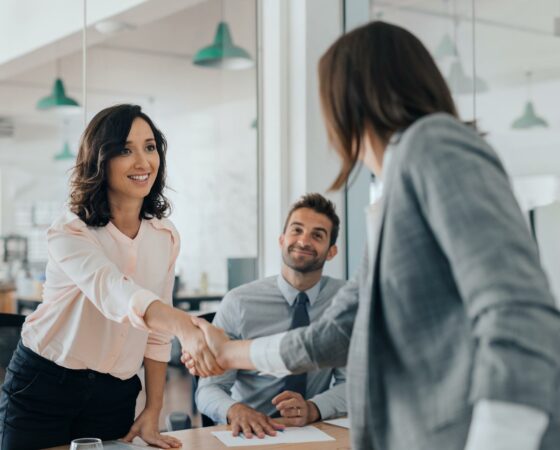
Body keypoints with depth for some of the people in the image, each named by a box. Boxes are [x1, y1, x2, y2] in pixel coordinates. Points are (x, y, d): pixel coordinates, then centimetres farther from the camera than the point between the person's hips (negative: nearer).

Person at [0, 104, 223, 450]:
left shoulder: (166, 236, 0)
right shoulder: (69, 233, -18)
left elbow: (157, 333, 6)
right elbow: (115, 294, -38)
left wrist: (153, 412, 1)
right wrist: (187, 327, -55)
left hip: (115, 396, 4)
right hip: (42, 386, -4)